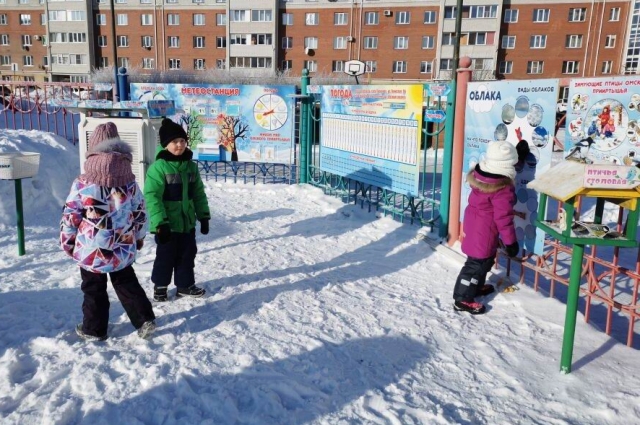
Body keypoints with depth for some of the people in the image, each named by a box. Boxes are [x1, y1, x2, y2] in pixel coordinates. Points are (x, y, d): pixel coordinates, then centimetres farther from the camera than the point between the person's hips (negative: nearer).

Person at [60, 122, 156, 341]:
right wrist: (138, 238, 20)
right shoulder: (130, 183, -4)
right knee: (127, 283, 19)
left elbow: (70, 216, -8)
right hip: (122, 248, 3)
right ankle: (144, 319, 16)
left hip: (91, 249, -3)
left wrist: (67, 241, 8)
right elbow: (140, 214, 5)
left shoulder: (82, 184, -14)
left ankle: (93, 329, 25)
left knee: (94, 289, 13)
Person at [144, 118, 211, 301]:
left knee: (187, 255, 15)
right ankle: (160, 286, 30)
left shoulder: (191, 166, 4)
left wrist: (204, 216, 10)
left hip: (187, 222, 6)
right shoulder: (158, 167, -15)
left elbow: (199, 193, 12)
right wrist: (160, 223, -23)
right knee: (165, 257, 9)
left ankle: (185, 285, 32)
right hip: (167, 224, -5)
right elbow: (152, 196, -19)